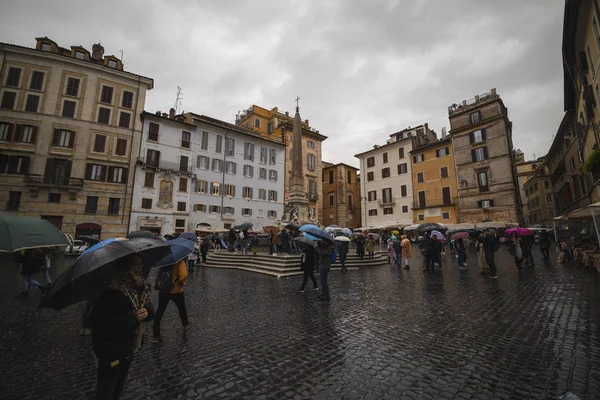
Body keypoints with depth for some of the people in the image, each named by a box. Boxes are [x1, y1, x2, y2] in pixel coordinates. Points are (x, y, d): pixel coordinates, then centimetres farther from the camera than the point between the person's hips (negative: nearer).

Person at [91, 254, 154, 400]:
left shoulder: (140, 286, -4)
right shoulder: (112, 290, -26)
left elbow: (150, 309, 1)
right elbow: (102, 324, -25)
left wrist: (147, 311, -19)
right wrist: (133, 319, -28)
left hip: (130, 346, 7)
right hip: (111, 350, -7)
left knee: (118, 387, 28)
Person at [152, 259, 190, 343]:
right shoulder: (179, 262, -21)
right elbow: (183, 275, -28)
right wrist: (182, 283, -10)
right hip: (176, 291, -4)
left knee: (160, 311, 12)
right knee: (182, 308, 21)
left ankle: (156, 335, 13)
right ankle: (185, 323, 44)